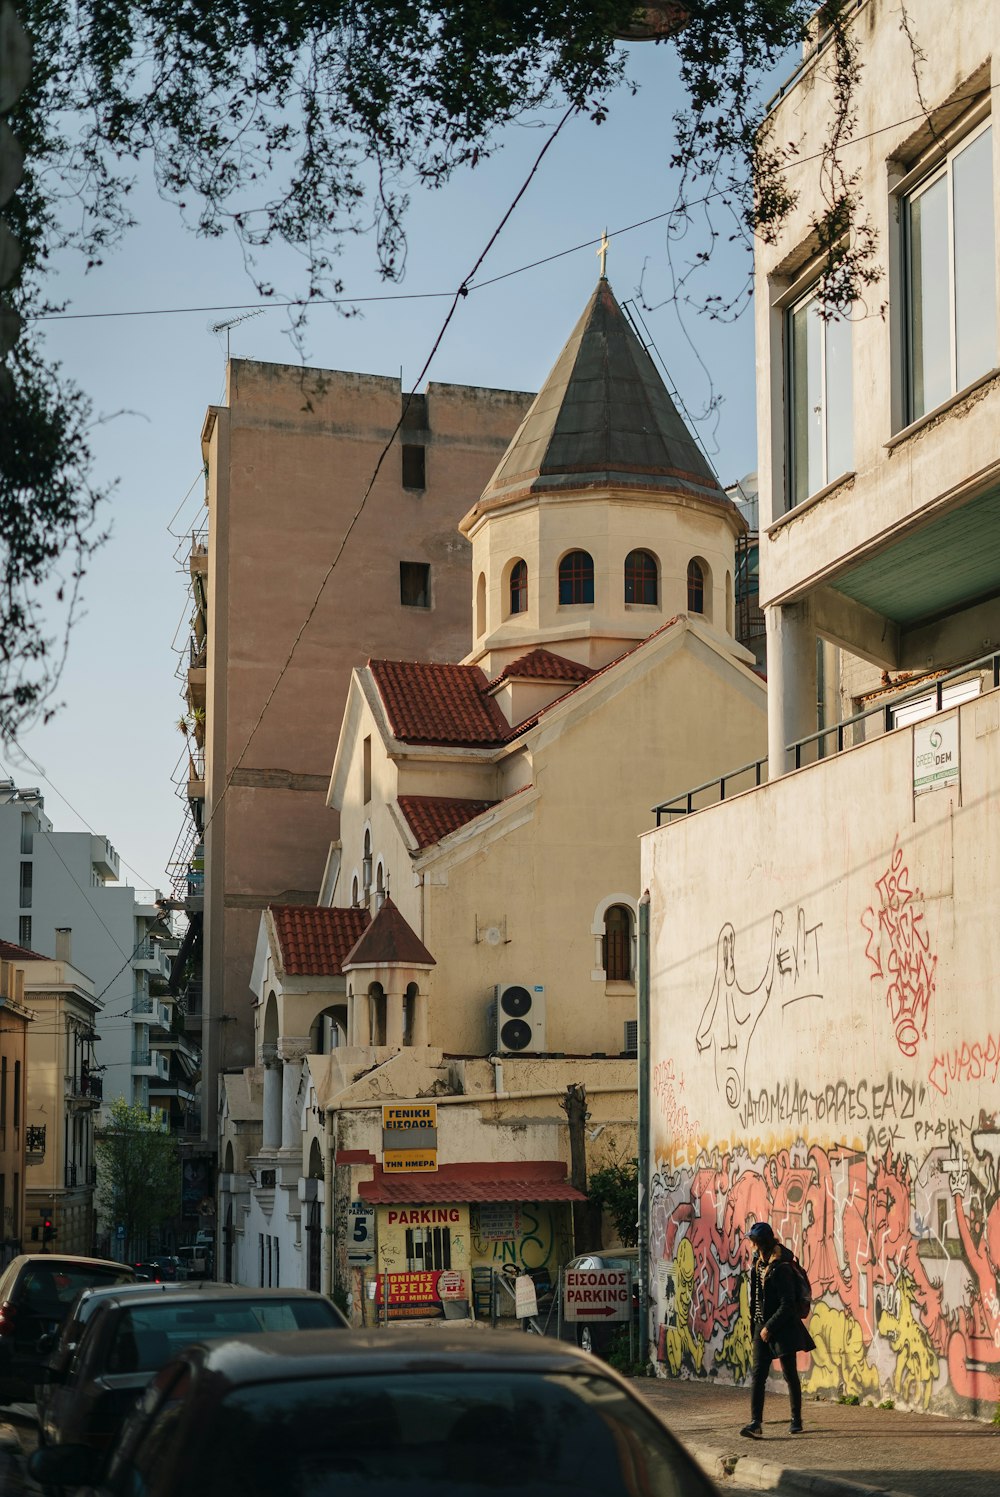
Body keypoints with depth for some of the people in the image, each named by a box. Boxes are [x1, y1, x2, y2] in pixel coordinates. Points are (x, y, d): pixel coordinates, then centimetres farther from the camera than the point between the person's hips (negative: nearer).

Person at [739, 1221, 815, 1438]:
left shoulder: (780, 1268, -20)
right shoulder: (758, 1262, 6)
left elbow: (787, 1304, -21)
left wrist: (770, 1327, -19)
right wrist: (757, 1323, 17)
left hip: (783, 1329, -7)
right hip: (762, 1326, 7)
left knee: (790, 1375, 5)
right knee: (758, 1374, -3)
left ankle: (796, 1420, 19)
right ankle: (755, 1422, -6)